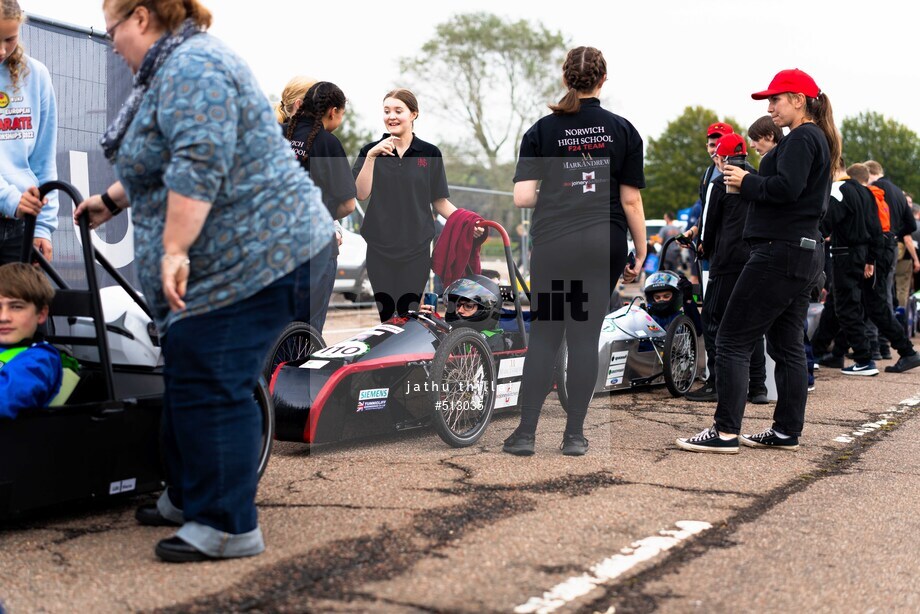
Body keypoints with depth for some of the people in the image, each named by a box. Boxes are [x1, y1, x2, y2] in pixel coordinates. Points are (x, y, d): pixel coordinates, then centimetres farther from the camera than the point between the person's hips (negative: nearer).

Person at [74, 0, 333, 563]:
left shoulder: (192, 66, -15)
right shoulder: (176, 67, 21)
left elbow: (198, 167, -27)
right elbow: (160, 167, 33)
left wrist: (174, 250, -27)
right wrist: (110, 202, 39)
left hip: (249, 255, -11)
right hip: (228, 259, 11)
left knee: (210, 388, -9)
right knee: (190, 377, 16)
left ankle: (228, 527, -3)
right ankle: (190, 499, 28)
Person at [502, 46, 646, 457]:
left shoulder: (542, 130, 2)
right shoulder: (622, 130, 4)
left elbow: (521, 198, -4)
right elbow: (631, 200, 2)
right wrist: (641, 253, 10)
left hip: (553, 243, 0)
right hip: (605, 244, 1)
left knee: (544, 335, 7)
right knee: (585, 336, 6)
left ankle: (526, 434, 4)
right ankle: (574, 435, 9)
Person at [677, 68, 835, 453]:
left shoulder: (802, 138, -11)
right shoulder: (818, 139, 20)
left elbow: (786, 188, -25)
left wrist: (746, 182, -9)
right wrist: (750, 183, 9)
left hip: (780, 252, -11)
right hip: (805, 252, 11)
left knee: (732, 341, -9)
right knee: (786, 345, 13)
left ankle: (725, 432, -10)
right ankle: (787, 431, 17)